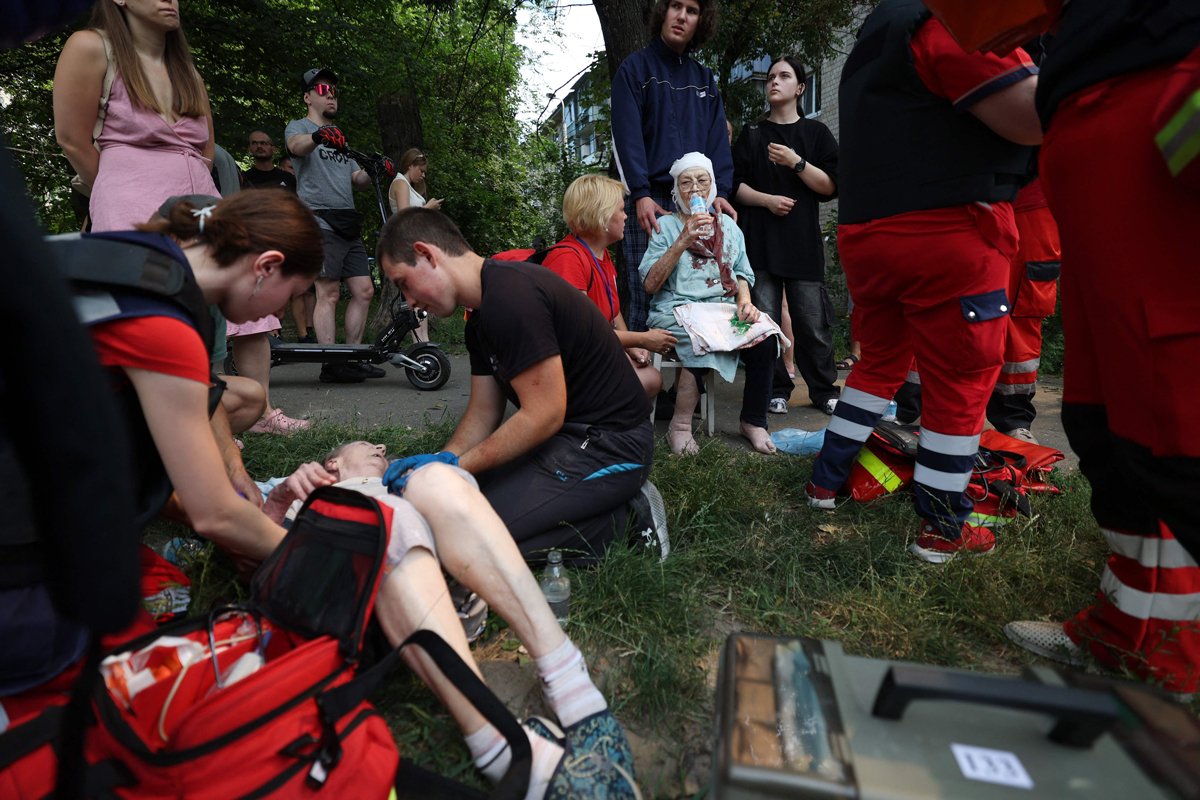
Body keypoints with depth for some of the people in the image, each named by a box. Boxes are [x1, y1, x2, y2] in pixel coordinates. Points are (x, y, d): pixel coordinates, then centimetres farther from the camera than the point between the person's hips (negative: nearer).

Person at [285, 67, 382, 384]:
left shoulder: (339, 139, 29)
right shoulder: (299, 127, 8)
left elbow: (359, 180, 20)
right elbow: (296, 145, -17)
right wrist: (319, 135, -38)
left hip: (348, 224, 7)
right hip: (320, 220, -7)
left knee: (364, 290, 0)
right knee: (329, 293, -14)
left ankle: (352, 358, 6)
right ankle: (330, 365, -14)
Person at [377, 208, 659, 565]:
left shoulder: (510, 296, -20)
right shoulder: (481, 319, 12)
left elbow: (544, 415, -22)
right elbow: (483, 413, 13)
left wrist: (454, 466, -13)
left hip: (608, 446, -10)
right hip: (568, 435, 10)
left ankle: (614, 520, -4)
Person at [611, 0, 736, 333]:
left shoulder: (704, 79, 22)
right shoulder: (635, 68, 8)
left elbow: (718, 140, 13)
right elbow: (627, 136, -5)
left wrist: (721, 192, -3)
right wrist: (641, 195, -17)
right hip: (649, 202, -4)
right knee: (645, 296, -9)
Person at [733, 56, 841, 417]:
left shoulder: (816, 133, 14)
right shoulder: (751, 134, 17)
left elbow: (830, 186, 5)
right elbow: (735, 185, 10)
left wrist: (797, 163, -8)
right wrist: (766, 199, -8)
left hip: (803, 239, -1)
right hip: (760, 240, 1)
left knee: (812, 322, -4)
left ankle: (824, 391, 8)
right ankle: (775, 390, 6)